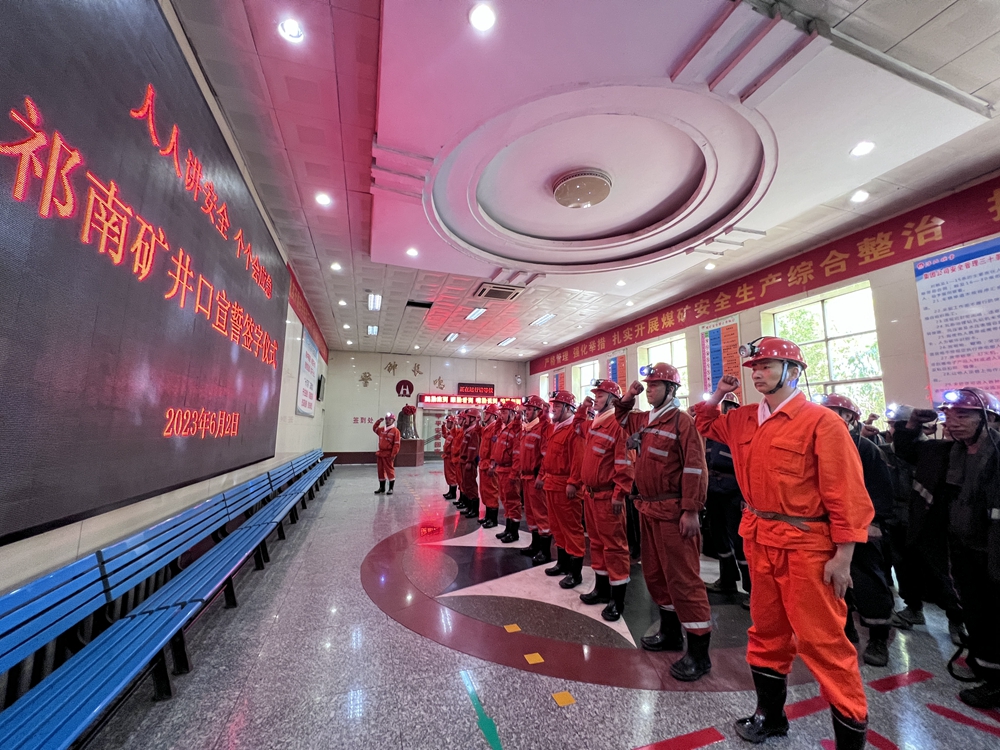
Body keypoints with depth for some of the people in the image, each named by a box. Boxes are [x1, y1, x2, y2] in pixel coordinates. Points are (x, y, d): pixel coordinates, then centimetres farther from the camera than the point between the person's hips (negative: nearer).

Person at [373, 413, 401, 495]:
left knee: (390, 471, -1)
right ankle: (382, 488, 24)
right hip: (380, 454, 7)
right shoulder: (382, 429, 12)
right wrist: (378, 421, 12)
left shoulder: (395, 431, -10)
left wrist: (393, 454, -18)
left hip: (388, 455, -7)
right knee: (381, 471, 13)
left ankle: (391, 489, 7)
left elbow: (396, 444, -13)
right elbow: (374, 429, 29)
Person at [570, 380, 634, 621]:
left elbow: (624, 463, -19)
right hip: (590, 493, 9)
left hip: (608, 495, -9)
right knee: (596, 541, 18)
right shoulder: (591, 424, 10)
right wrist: (582, 408, 17)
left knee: (614, 544, 3)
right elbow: (577, 427, 33)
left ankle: (617, 599, 14)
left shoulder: (617, 423, -15)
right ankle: (601, 588, 32)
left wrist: (619, 494, -20)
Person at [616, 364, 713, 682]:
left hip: (673, 511, -8)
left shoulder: (681, 422, -13)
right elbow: (621, 420, 29)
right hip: (648, 509, 8)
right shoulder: (645, 420, 10)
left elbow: (695, 469, -17)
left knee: (683, 578, 0)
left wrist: (691, 510, -20)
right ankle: (670, 632, 37)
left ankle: (699, 654, 14)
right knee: (654, 573, 19)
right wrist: (627, 398, 12)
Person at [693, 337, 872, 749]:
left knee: (822, 640, 3)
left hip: (806, 546, -6)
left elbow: (847, 494, -14)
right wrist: (718, 395, 7)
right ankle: (770, 715, 38)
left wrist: (842, 556, -15)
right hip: (759, 540, 7)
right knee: (767, 630, 20)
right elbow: (706, 423, 24)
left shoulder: (821, 421, -13)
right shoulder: (746, 419, 6)